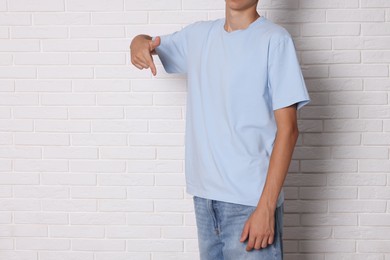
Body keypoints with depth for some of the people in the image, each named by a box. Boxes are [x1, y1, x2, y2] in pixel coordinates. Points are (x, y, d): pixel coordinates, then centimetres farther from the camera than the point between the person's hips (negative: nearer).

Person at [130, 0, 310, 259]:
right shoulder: (199, 34, 9)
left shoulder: (275, 39, -8)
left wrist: (266, 207, -16)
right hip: (204, 196, 5)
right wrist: (139, 43, -2)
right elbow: (150, 41, 24)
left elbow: (287, 129, -11)